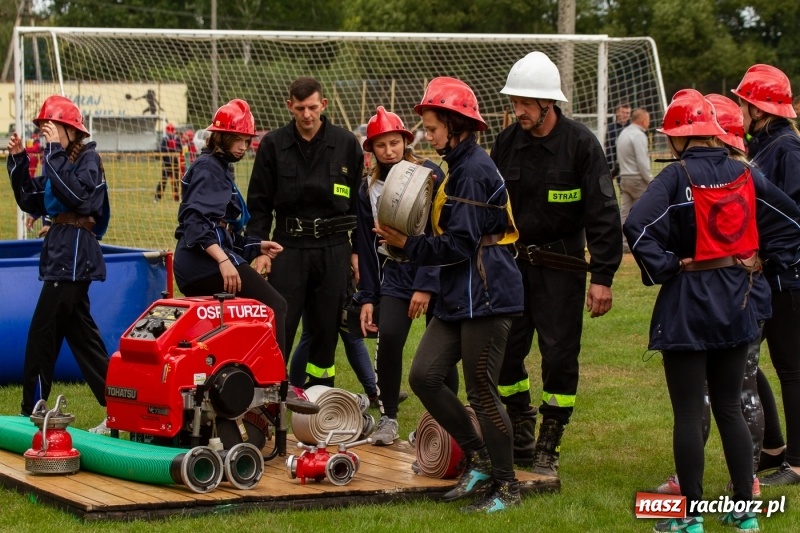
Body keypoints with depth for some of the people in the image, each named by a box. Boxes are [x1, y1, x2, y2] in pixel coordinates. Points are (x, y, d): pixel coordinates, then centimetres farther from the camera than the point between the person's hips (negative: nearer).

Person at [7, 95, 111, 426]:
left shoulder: (88, 158, -9)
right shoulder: (59, 160, 15)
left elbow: (77, 195, -26)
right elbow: (32, 203, 13)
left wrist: (55, 151, -24)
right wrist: (19, 161, 3)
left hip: (74, 252, -10)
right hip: (61, 250, 10)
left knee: (42, 333, -7)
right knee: (82, 336, 11)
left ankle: (31, 413, -1)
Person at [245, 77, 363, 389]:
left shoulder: (346, 144, 3)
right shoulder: (273, 145, 2)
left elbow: (359, 201, 9)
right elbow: (259, 202, 4)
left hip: (333, 249, 1)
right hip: (289, 247, -1)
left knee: (327, 328, 7)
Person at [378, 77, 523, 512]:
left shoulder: (474, 170, -15)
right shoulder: (458, 166, 15)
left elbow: (460, 245, -19)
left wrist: (408, 245, -13)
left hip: (485, 296, -10)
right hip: (457, 298, 10)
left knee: (481, 393, -2)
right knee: (423, 375, 4)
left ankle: (506, 486, 11)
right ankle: (478, 459, 17)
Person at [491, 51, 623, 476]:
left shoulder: (580, 143, -10)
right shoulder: (507, 142, 2)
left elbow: (603, 214, -10)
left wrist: (602, 277, -14)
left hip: (560, 266, -4)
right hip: (512, 262, 4)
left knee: (559, 356, 0)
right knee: (504, 352, 4)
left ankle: (548, 449, 12)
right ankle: (521, 439, 19)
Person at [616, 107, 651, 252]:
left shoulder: (623, 133, 14)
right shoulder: (639, 135, -15)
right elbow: (642, 162, -19)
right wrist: (650, 181, -14)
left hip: (624, 177, 9)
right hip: (637, 178, -9)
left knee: (626, 210, 6)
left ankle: (621, 242, 2)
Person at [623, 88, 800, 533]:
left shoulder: (677, 177, -14)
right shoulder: (745, 174, 2)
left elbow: (639, 226, -26)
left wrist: (663, 268, -13)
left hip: (687, 304, -5)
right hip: (736, 304, 5)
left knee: (689, 413, 1)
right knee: (730, 407, 15)